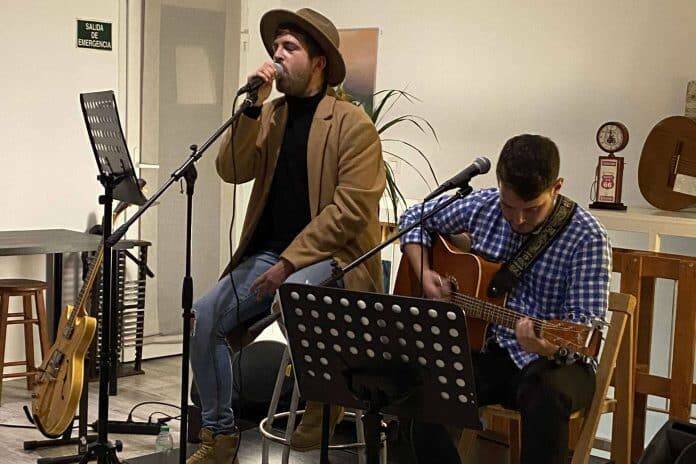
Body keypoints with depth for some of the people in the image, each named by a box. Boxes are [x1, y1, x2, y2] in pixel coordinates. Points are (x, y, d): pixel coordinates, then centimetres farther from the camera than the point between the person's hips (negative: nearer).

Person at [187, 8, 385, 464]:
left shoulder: (353, 124, -8)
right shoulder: (269, 115, 11)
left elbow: (350, 209, -15)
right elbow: (232, 171, -1)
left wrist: (290, 261, -19)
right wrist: (251, 107, -10)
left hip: (331, 257, -6)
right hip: (269, 253, 6)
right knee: (204, 316, -13)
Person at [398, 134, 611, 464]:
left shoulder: (586, 238, -13)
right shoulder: (483, 206, 1)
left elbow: (586, 322, -18)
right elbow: (414, 218, 16)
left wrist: (549, 345, -39)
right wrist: (424, 273, 0)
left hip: (553, 360, -3)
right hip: (485, 347, 3)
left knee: (546, 399, -39)